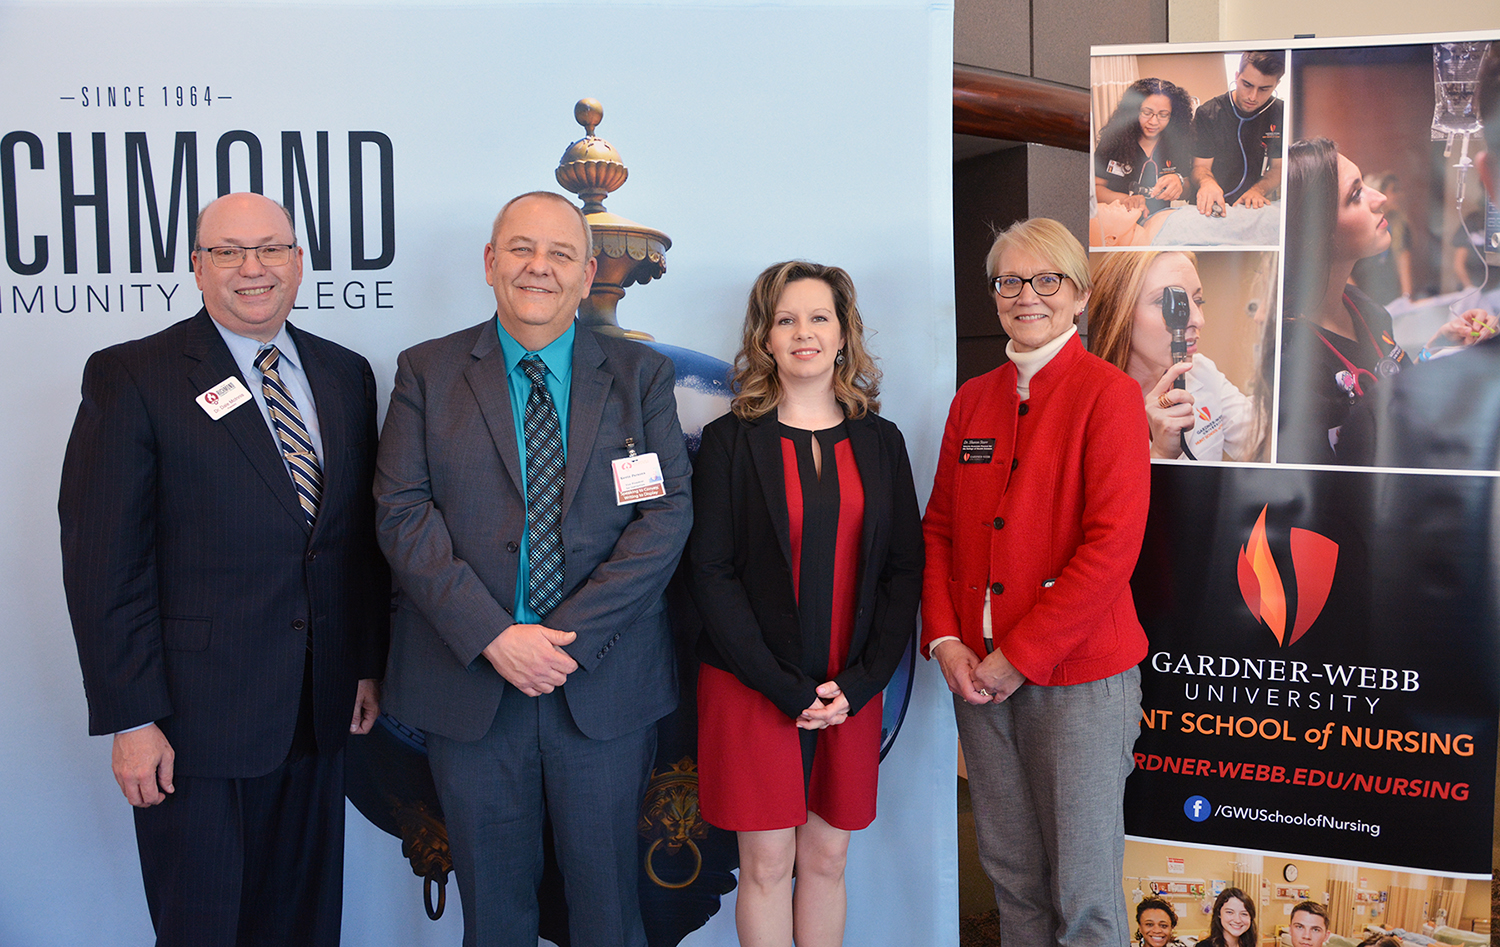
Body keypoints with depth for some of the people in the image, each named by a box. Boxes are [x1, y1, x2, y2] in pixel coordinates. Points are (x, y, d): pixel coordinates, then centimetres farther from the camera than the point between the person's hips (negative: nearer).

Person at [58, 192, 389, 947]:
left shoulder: (345, 374, 8)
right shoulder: (130, 377, -8)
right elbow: (100, 562, -11)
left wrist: (369, 662, 9)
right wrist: (130, 718, -14)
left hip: (319, 712, 5)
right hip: (197, 713, -4)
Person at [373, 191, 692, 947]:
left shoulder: (642, 376, 4)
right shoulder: (426, 372, 4)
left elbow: (667, 515, -5)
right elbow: (403, 513, -5)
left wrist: (570, 635, -14)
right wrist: (492, 635, -16)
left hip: (605, 683, 0)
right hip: (470, 679, 0)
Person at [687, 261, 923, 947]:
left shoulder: (880, 441, 8)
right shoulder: (730, 441, -1)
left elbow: (903, 570, 5)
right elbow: (711, 574, -6)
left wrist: (859, 683, -7)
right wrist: (785, 686, -13)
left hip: (852, 692, 3)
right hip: (751, 686, -2)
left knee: (827, 859, 10)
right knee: (767, 865, 4)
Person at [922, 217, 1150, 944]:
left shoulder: (1108, 392, -7)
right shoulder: (973, 398, 11)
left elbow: (1112, 544, -14)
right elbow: (940, 528, 12)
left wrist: (1021, 655, -14)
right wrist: (944, 639, -2)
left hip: (1079, 673, -5)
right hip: (979, 676, 5)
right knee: (1010, 871, 15)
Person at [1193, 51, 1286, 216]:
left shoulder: (1281, 115, 1)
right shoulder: (1208, 113, -5)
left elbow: (1278, 168, 3)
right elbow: (1200, 165, -6)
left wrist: (1257, 190, -19)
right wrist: (1207, 182, -31)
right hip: (1211, 209, 2)